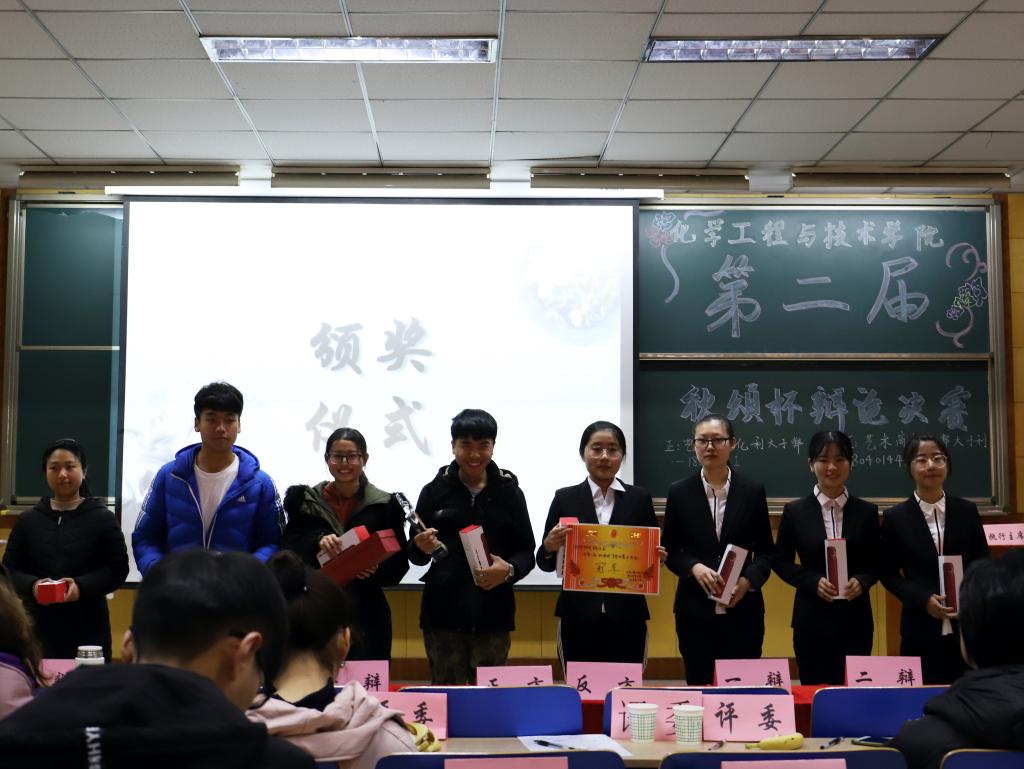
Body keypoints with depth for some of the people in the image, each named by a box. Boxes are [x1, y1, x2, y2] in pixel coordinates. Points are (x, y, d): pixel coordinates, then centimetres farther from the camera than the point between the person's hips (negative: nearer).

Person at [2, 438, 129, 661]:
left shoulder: (102, 519, 4)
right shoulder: (28, 520, 12)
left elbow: (118, 569, 0)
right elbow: (10, 569, 11)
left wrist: (82, 586, -15)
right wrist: (32, 585, -10)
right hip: (38, 627, 2)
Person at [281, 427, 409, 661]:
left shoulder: (385, 505, 5)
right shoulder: (305, 501, 9)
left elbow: (399, 564, 4)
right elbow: (288, 550, 2)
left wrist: (375, 570, -15)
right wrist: (317, 543, -16)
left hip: (366, 615, 0)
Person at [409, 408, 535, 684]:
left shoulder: (509, 492, 5)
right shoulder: (434, 491, 4)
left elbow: (526, 550, 6)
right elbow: (415, 555, 9)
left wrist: (509, 570, -15)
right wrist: (421, 547, -14)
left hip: (493, 613, 0)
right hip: (443, 613, 0)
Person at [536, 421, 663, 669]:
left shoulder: (640, 498, 7)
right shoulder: (565, 498, 4)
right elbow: (545, 564, 6)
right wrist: (550, 546, -15)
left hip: (627, 617, 1)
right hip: (578, 618, -1)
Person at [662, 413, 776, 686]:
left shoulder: (753, 492, 3)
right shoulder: (679, 492, 3)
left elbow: (766, 550, 7)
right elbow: (669, 549, 7)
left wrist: (749, 580, -10)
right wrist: (694, 567, -12)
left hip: (742, 609, 0)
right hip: (694, 610, 0)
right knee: (698, 685, 3)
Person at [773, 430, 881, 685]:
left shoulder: (866, 511, 5)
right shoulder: (795, 511, 0)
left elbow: (876, 563, 9)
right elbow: (781, 562, 3)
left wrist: (861, 581, -12)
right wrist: (814, 582, -12)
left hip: (855, 618, 1)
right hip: (812, 619, -1)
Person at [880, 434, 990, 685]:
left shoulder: (967, 511, 6)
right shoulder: (896, 517, 0)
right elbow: (889, 574, 2)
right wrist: (924, 600, -12)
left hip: (967, 625, 2)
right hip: (921, 627, -1)